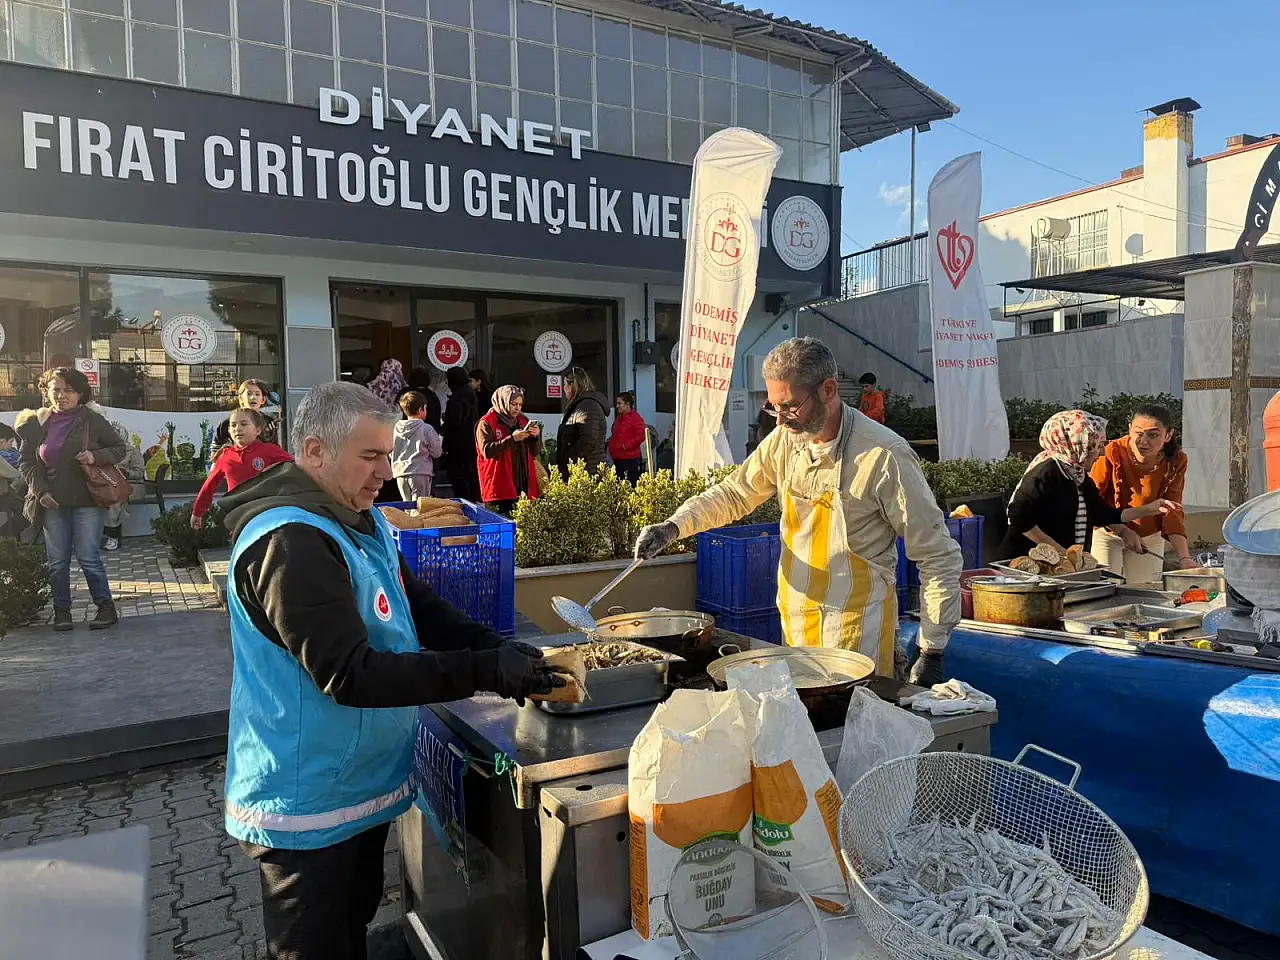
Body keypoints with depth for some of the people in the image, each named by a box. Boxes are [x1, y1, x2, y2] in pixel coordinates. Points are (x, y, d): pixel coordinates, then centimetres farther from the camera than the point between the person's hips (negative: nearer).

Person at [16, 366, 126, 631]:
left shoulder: (92, 420, -3)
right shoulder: (37, 422, 6)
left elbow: (119, 448, 4)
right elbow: (26, 461, 8)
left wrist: (96, 456, -16)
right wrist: (40, 491, -6)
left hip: (87, 500, -3)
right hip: (52, 502, 3)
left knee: (88, 556, -4)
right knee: (57, 560, 7)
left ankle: (106, 607, 7)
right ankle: (61, 610, 19)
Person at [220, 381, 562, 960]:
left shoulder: (360, 519, 5)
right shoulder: (291, 542, -27)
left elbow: (417, 606, 6)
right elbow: (349, 674, -31)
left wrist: (496, 647, -11)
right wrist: (485, 673, -33)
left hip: (361, 783, 9)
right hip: (310, 810, -9)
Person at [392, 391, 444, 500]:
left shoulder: (395, 428, 3)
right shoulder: (426, 428, -9)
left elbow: (391, 453, 10)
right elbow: (437, 452, -5)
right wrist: (439, 441, 14)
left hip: (400, 473, 4)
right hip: (420, 474, -4)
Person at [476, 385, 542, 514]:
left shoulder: (523, 421, 17)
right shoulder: (486, 423, -1)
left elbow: (534, 453, 19)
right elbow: (487, 450, -16)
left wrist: (536, 437, -2)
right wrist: (512, 438, -21)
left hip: (524, 487, 5)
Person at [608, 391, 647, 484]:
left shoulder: (635, 418, -10)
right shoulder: (619, 418, 19)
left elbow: (641, 436, -20)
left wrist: (625, 446, -19)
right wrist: (611, 443, 13)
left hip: (629, 459, -9)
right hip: (617, 458, 9)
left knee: (630, 486, -9)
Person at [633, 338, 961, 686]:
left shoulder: (884, 455, -17)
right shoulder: (784, 442, 0)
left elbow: (938, 556, -12)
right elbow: (733, 494, 15)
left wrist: (931, 652, -12)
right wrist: (672, 527, 0)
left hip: (857, 628, -5)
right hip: (794, 620, 5)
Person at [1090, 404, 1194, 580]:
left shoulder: (1176, 461, -13)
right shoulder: (1113, 453, -24)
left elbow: (1172, 511, -11)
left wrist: (1184, 557, -21)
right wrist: (1122, 530, -27)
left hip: (1150, 537, 3)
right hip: (1108, 534, -3)